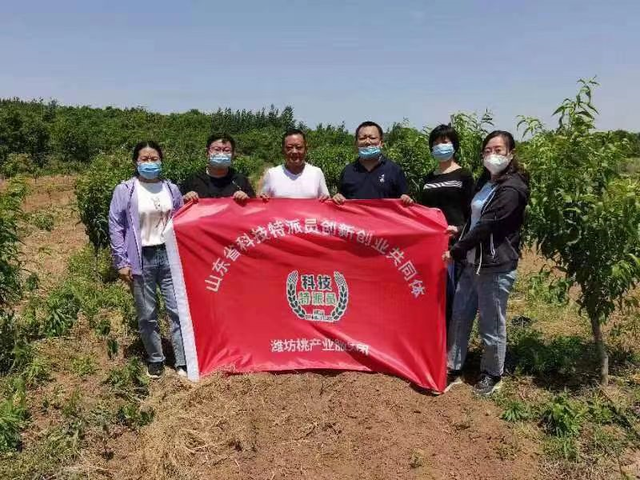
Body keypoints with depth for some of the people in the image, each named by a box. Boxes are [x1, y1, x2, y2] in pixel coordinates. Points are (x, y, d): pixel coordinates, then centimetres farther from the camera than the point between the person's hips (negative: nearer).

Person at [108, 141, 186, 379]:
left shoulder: (172, 189, 8)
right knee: (147, 315, 8)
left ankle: (183, 361, 7)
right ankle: (155, 359, 24)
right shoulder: (124, 190, -1)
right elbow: (115, 227, -1)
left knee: (178, 309, -2)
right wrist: (121, 262, -6)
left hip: (169, 255, 2)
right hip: (142, 259, -2)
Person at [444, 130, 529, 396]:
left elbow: (487, 225, -21)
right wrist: (461, 243, 6)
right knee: (459, 317, 10)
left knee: (491, 325, 5)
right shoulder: (485, 181, 13)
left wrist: (455, 251, -18)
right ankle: (453, 370, 22)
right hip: (473, 263, 8)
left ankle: (492, 375, 25)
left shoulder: (512, 188, -15)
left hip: (497, 266, -8)